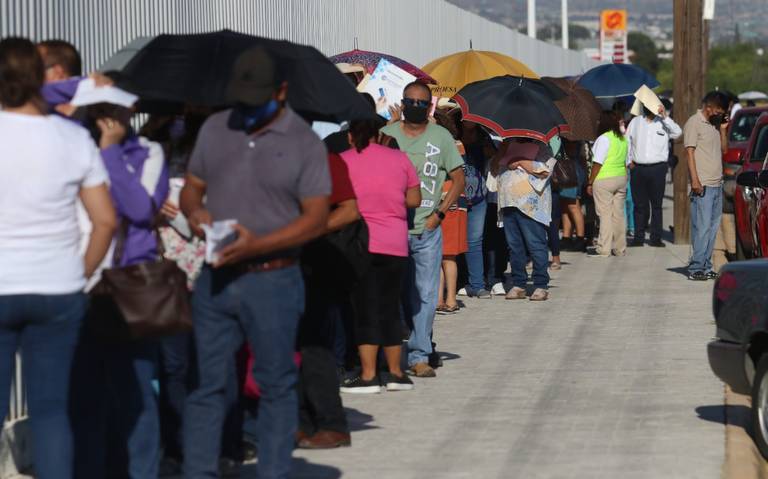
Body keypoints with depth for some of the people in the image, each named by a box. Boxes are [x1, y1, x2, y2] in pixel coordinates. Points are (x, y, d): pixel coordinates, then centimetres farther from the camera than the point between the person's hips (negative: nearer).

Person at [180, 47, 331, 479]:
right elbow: (192, 187, 18)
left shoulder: (304, 142, -3)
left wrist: (257, 244, -19)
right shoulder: (216, 129, 10)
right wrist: (194, 210, -7)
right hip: (214, 279, 4)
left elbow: (317, 218, -8)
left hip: (271, 280, -4)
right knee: (207, 383, 5)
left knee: (276, 386, 4)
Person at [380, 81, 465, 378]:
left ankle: (419, 356, 2)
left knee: (424, 295, -2)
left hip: (427, 230, 0)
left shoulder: (441, 137, 7)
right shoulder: (387, 134, 7)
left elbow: (459, 179, 10)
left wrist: (439, 213, -1)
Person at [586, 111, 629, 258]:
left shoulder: (604, 138, -13)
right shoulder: (623, 139, 10)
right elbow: (626, 162, 13)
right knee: (619, 214, 10)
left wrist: (590, 183, -10)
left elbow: (598, 163, -15)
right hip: (621, 178, 7)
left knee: (605, 214, -5)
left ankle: (603, 249, -6)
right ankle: (620, 248, 13)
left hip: (604, 180, -7)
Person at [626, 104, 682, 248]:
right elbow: (627, 142, 15)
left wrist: (665, 117, -19)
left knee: (656, 205, 1)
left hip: (657, 167, -2)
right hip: (638, 168, 2)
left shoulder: (663, 122, 3)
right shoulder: (635, 122, 11)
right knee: (639, 205, 5)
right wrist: (629, 161, 5)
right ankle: (638, 237, 8)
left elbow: (677, 133, -13)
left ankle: (656, 238, 3)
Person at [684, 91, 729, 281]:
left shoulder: (715, 125, 18)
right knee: (702, 227, -11)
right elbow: (690, 152, -12)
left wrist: (723, 130, 7)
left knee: (713, 227, 7)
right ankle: (696, 268, -10)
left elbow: (723, 150, 22)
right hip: (703, 186, -8)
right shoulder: (694, 123, -6)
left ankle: (706, 267, 10)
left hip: (717, 185, 8)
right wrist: (695, 180, -18)